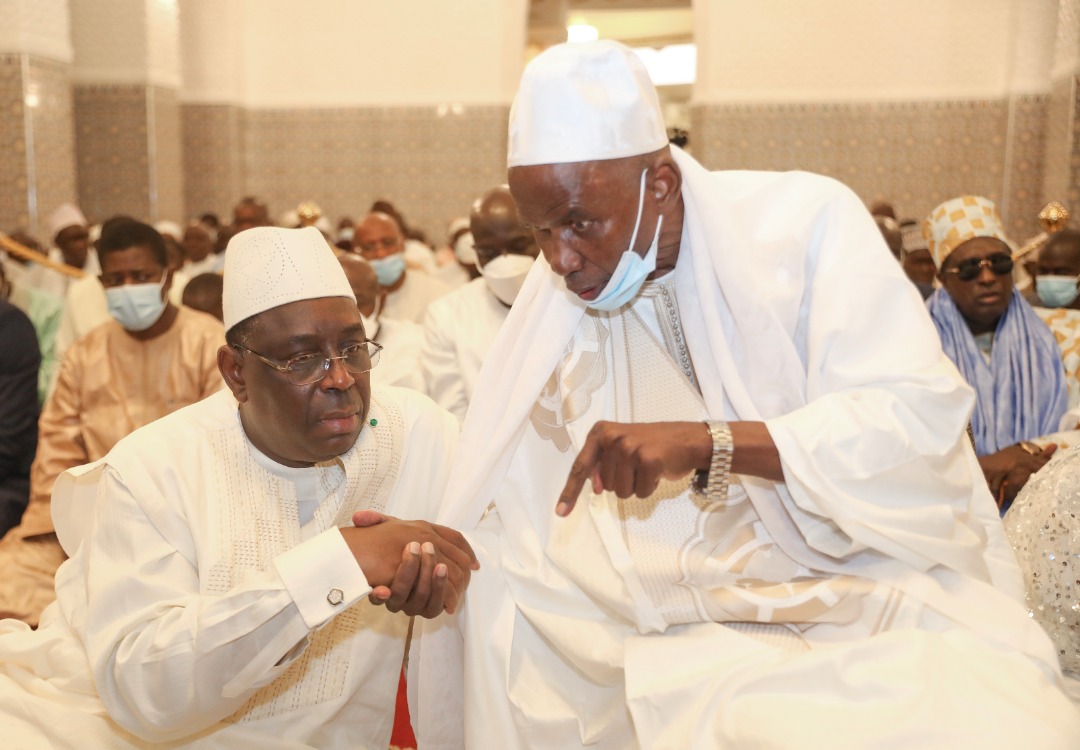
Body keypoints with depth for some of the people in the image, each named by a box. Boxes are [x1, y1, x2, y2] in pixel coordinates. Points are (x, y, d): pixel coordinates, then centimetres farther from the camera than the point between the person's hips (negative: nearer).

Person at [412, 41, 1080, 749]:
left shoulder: (806, 221, -7)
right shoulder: (554, 300, 5)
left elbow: (920, 416, -18)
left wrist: (708, 443, -28)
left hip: (886, 597, -4)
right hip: (700, 627, 5)